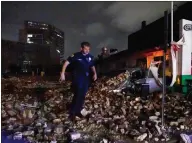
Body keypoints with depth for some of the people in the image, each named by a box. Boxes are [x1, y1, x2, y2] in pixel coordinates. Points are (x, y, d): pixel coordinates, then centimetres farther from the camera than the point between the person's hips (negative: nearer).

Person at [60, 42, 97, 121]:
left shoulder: (90, 57, 5)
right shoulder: (76, 56, -10)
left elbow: (92, 66, 20)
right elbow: (66, 63, -12)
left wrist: (95, 73, 5)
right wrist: (62, 73, -20)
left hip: (86, 79, 5)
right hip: (77, 78, -5)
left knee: (82, 95, 10)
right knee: (78, 94, -13)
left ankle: (78, 111, 27)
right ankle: (72, 113, 1)